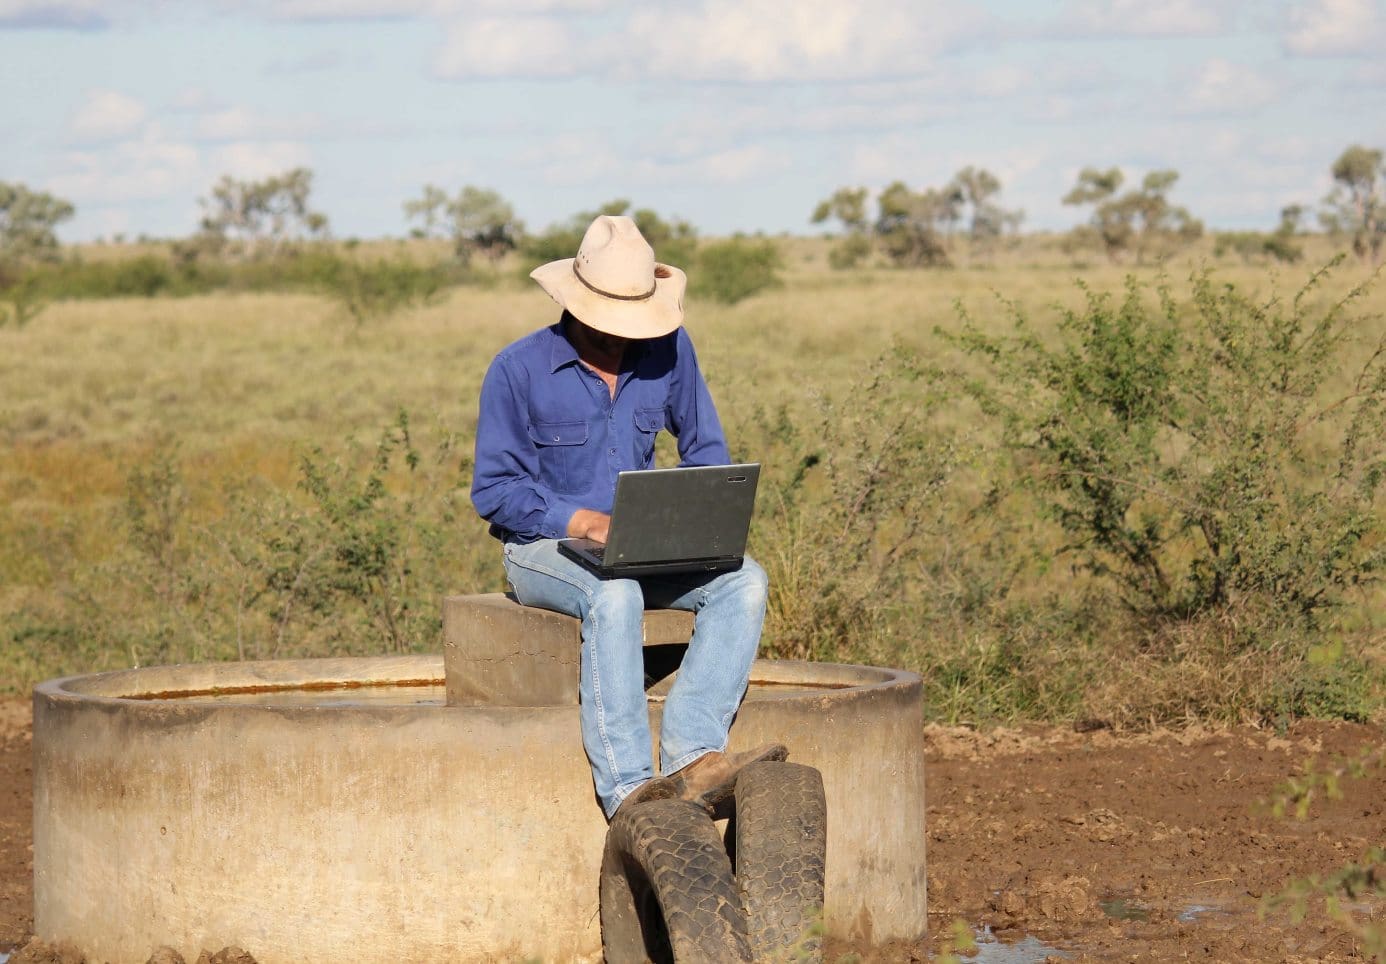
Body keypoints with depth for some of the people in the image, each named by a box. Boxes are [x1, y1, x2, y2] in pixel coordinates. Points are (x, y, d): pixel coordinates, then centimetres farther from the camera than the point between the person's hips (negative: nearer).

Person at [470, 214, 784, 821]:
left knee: (743, 581, -24)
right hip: (544, 547, -5)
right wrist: (588, 523, -22)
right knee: (613, 593, -38)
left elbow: (706, 451, 13)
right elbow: (493, 490, -9)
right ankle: (628, 789, -43)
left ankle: (691, 755, -38)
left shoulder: (669, 351, 3)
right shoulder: (518, 370, -9)